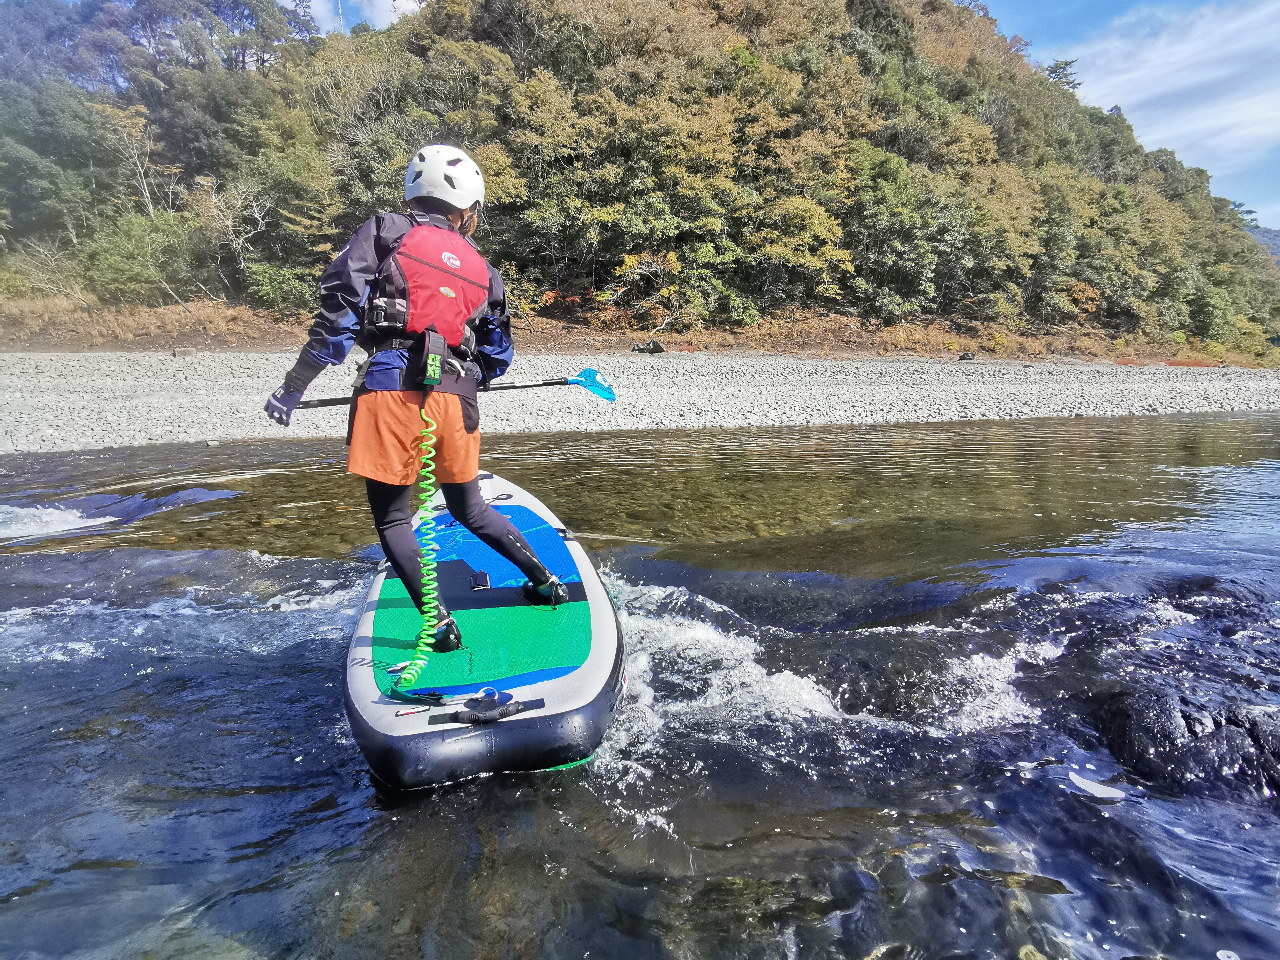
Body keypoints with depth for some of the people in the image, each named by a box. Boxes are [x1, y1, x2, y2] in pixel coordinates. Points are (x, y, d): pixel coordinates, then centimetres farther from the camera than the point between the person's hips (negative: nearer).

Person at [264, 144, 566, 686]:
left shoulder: (385, 232, 8)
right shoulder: (481, 270, 17)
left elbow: (341, 309, -4)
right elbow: (497, 359, 19)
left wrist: (295, 385, 0)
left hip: (391, 391, -4)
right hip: (455, 399, 4)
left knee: (392, 517, 9)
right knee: (469, 509, 23)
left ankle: (437, 622, 5)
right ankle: (546, 582, 29)